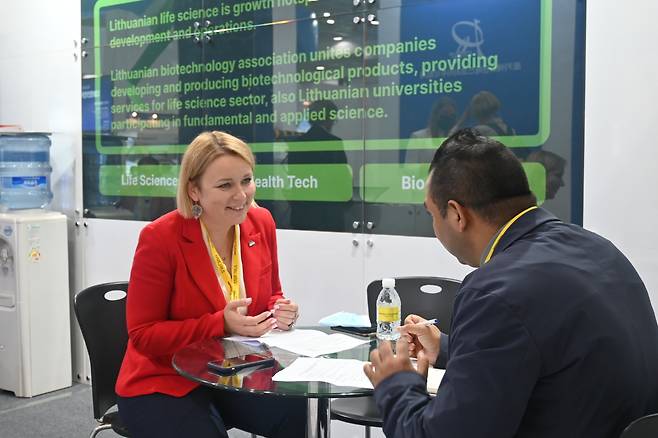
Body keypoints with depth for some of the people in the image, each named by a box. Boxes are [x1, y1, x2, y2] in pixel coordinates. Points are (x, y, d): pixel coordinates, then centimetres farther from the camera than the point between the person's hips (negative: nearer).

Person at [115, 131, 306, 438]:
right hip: (164, 383, -3)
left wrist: (279, 311, -11)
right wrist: (221, 324, -25)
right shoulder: (160, 238, -18)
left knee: (299, 413, -21)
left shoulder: (261, 223, -2)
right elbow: (143, 335, -15)